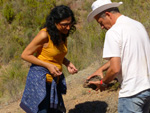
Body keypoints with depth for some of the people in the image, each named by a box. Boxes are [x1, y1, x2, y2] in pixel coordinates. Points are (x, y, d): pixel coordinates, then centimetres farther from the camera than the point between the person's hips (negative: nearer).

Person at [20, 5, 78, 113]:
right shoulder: (44, 35, -19)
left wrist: (68, 63, 0)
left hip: (54, 79, 8)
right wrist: (48, 65, -19)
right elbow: (25, 55, -13)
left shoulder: (63, 34, 3)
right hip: (41, 77, -7)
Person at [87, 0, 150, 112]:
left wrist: (103, 82, -1)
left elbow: (115, 68, -19)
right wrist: (101, 69, 24)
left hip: (132, 92, -8)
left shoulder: (113, 32, -14)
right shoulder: (138, 25, 13)